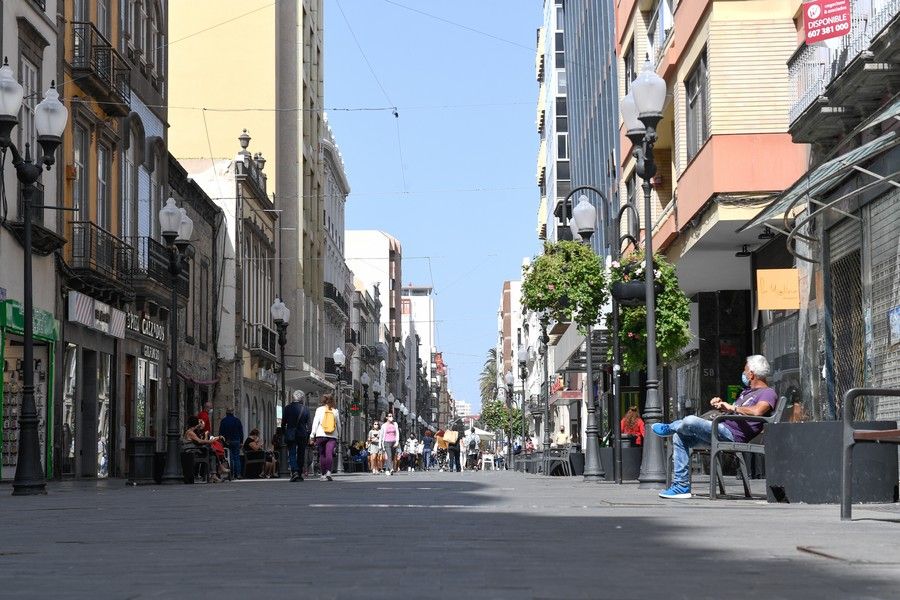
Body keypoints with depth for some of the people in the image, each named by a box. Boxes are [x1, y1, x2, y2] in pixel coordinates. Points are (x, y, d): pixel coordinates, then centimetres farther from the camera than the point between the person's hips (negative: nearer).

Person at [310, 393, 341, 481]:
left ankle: (323, 474, 10)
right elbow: (339, 425, 14)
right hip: (333, 435, 1)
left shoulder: (319, 409, 3)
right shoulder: (335, 411, 10)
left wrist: (312, 435, 0)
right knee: (329, 454, -8)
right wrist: (339, 436, 23)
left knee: (322, 454, 8)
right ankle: (328, 471, -28)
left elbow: (315, 423, -1)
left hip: (321, 435, -1)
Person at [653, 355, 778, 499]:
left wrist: (732, 407, -16)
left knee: (690, 421, -25)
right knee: (680, 437, 5)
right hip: (722, 429, 11)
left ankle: (668, 428, 14)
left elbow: (757, 411, -28)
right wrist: (720, 404, 9)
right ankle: (682, 486, 2)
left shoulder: (768, 393, -6)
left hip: (732, 435, -11)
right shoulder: (748, 391, 27)